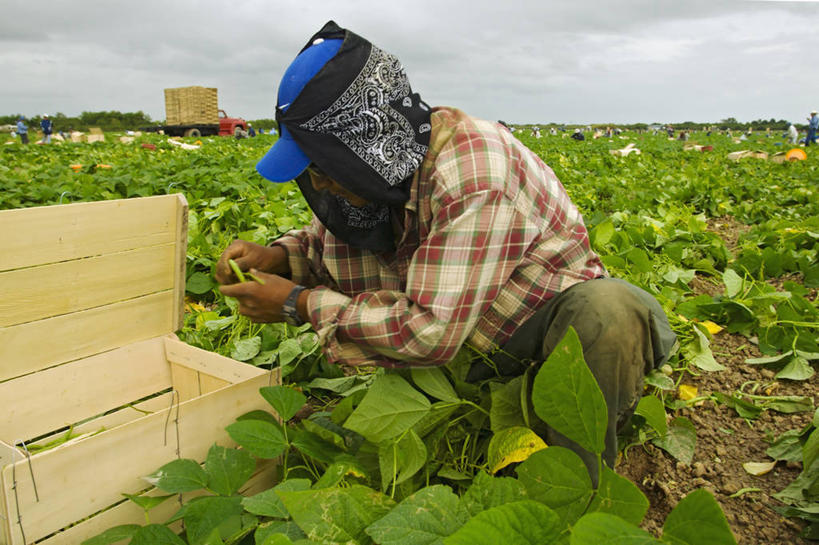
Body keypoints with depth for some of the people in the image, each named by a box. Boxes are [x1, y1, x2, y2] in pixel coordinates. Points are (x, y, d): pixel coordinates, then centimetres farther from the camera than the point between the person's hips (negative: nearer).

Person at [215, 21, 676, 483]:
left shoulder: (475, 174, -32)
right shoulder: (385, 168, -7)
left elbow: (430, 333, -32)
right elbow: (325, 241, 12)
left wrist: (299, 304, -23)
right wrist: (275, 258, -11)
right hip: (466, 347, 7)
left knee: (607, 309, -38)